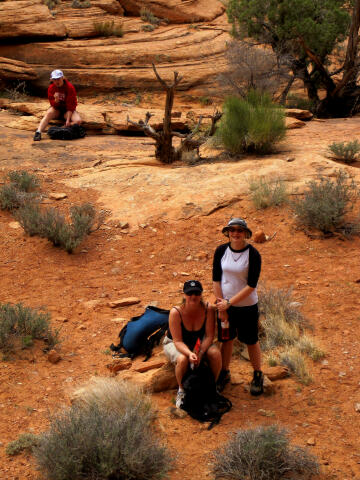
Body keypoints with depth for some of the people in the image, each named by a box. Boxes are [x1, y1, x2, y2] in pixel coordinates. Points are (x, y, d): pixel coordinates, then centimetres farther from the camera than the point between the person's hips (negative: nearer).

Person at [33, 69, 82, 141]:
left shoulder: (70, 87, -17)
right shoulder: (51, 88, -10)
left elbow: (71, 104, -16)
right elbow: (53, 105, -7)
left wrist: (68, 120, -23)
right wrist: (56, 100, -32)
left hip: (67, 110, -1)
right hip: (57, 109, 1)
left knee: (78, 121, -29)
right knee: (49, 113, -32)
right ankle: (38, 132, -40)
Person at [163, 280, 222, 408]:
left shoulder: (208, 309, -21)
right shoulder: (176, 312, -28)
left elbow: (209, 336, -17)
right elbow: (178, 341, -27)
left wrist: (199, 353, -32)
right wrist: (189, 354, -45)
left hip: (199, 342, 3)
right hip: (174, 343, -3)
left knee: (216, 353, -26)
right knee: (183, 359, -36)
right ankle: (181, 390, -8)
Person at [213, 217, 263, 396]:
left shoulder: (253, 254, -14)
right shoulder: (221, 251, -5)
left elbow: (251, 285, -16)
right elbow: (216, 279, -2)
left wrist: (229, 303, -18)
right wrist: (221, 306, -5)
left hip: (247, 306, -2)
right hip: (224, 304, 2)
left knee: (251, 341, 9)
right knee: (226, 339, 14)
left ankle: (258, 375, 29)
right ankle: (224, 373, 34)